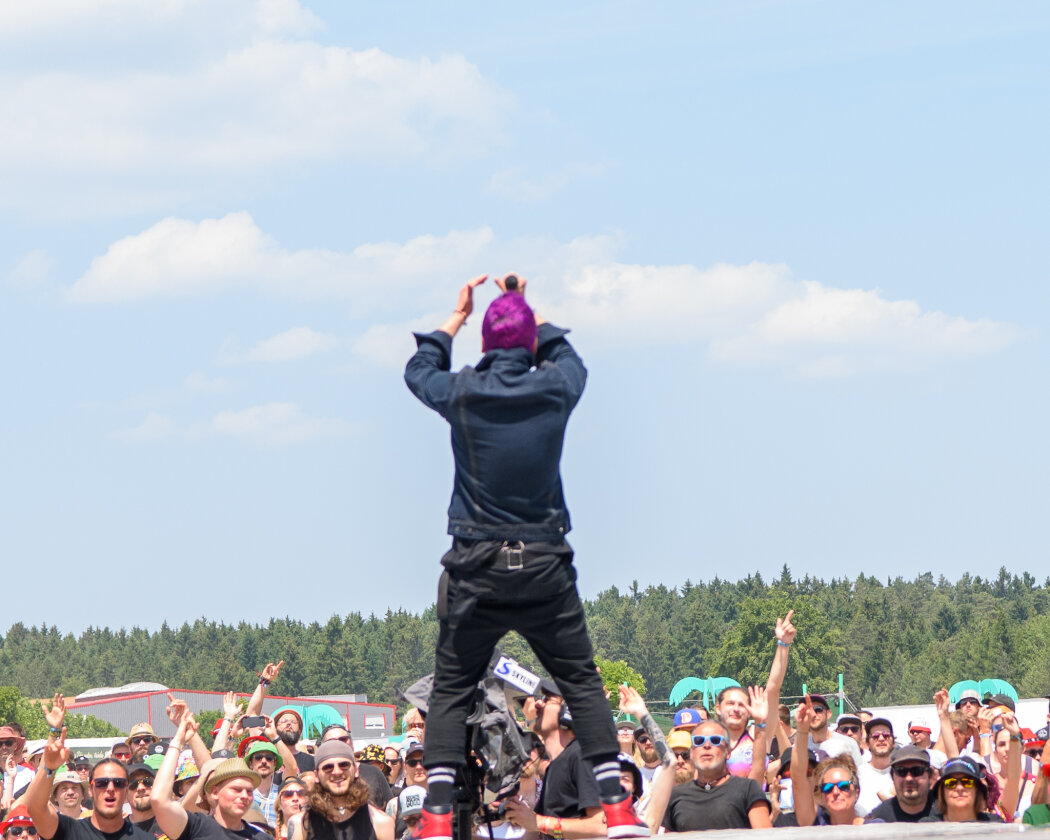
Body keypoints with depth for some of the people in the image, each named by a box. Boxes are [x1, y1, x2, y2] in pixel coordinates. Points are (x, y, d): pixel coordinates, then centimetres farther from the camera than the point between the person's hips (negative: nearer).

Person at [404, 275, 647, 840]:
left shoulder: (463, 394, -6)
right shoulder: (555, 389, -4)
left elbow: (418, 370, 18)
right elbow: (567, 357, 23)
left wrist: (458, 315, 28)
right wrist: (527, 310, 31)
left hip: (476, 570, -1)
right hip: (545, 567, 1)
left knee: (451, 688, 7)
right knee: (582, 682, 9)